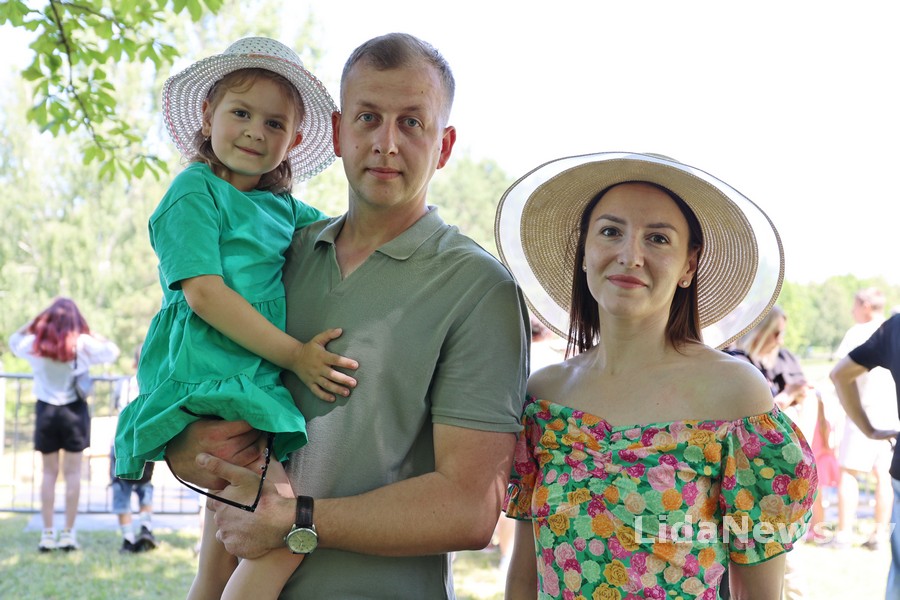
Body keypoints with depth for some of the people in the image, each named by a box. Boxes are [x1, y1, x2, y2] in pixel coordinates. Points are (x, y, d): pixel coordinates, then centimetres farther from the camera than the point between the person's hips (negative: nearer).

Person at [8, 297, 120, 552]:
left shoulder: (35, 343, -2)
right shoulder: (83, 344, -8)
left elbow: (14, 339, 20)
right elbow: (113, 351, 6)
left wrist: (35, 321, 9)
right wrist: (89, 332, 5)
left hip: (46, 410, 2)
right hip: (74, 411, -2)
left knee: (49, 473, 9)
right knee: (72, 472, 4)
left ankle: (48, 533, 9)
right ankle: (68, 533, 5)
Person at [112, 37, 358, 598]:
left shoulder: (285, 207, 17)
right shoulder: (195, 191, -2)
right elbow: (204, 293, -13)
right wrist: (292, 353, -15)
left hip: (261, 384, 8)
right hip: (207, 384, -8)